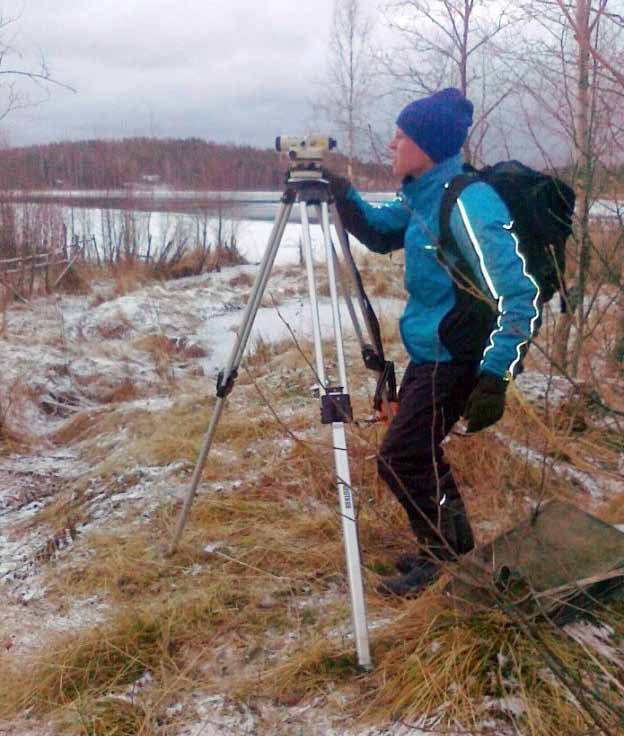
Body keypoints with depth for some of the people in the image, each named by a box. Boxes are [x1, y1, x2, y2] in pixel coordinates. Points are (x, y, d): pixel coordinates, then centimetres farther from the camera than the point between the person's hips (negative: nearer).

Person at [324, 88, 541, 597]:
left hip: (456, 359, -9)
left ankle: (443, 555, 16)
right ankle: (451, 544, 37)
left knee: (399, 459, -5)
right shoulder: (421, 197, 5)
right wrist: (344, 198, 3)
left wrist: (494, 376, -32)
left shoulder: (468, 203, -23)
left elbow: (518, 296, -26)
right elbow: (381, 234, 22)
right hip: (429, 351, 9)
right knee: (417, 450, 18)